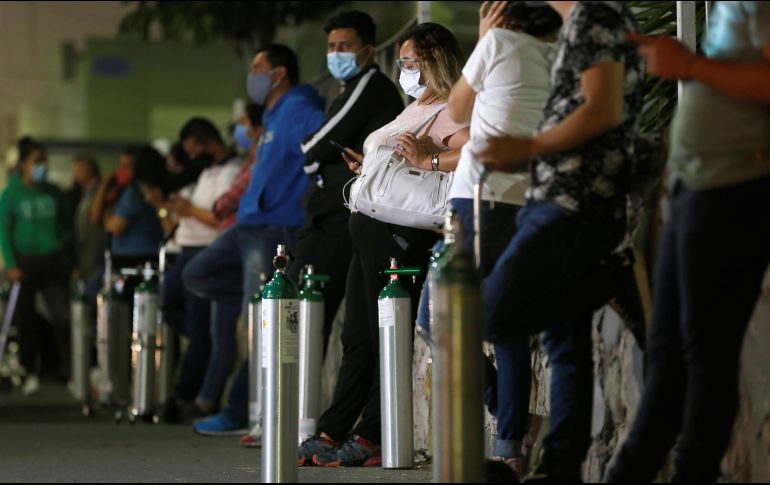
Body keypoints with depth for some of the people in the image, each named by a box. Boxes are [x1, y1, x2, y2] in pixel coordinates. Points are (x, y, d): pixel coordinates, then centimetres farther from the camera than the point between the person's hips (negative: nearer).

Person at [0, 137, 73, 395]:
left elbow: (67, 222, 18)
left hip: (52, 262, 2)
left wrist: (62, 243, 1)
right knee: (26, 320, 4)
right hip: (25, 263, -2)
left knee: (63, 316, -8)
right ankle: (31, 374, 15)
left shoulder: (53, 192, 7)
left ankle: (70, 369, -4)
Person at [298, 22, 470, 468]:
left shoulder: (449, 115, -9)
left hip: (400, 234, -10)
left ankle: (370, 440, -3)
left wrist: (428, 160, -25)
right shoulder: (415, 110, 22)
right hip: (372, 230, 10)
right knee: (357, 338, 11)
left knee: (387, 338, -6)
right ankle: (333, 434, 14)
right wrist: (367, 166, 13)